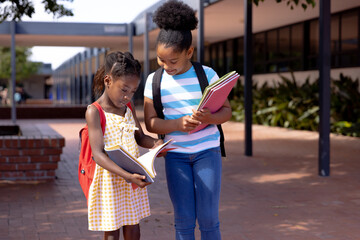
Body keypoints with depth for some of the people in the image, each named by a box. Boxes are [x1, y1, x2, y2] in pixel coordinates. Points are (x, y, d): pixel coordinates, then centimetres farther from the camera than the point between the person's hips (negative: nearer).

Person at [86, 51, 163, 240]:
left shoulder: (128, 108, 4)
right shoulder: (94, 112, -16)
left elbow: (140, 137, 14)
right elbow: (98, 154, -23)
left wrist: (155, 144, -10)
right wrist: (126, 176, -34)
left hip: (133, 178, 6)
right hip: (108, 179, -6)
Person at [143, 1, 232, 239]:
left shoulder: (207, 74, -5)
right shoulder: (154, 81, -2)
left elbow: (226, 110, 0)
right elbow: (151, 122, -3)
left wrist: (209, 118, -23)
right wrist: (178, 124, -22)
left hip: (207, 151, -1)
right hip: (176, 155, 1)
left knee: (208, 218, -2)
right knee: (184, 220, 2)